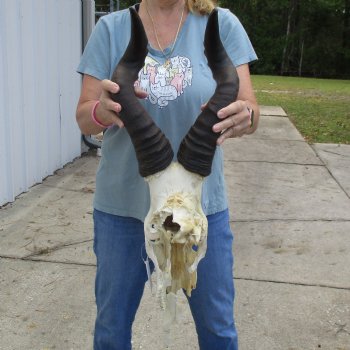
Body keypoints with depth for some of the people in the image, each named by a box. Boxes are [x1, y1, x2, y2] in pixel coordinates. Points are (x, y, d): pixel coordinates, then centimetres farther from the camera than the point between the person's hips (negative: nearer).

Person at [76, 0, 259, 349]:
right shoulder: (110, 29, -2)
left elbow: (250, 110, -8)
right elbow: (84, 119, -4)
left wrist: (244, 116, -32)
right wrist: (102, 110, -28)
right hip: (122, 205, 1)